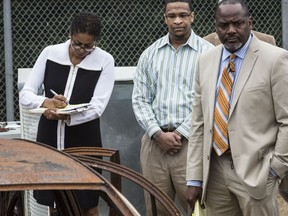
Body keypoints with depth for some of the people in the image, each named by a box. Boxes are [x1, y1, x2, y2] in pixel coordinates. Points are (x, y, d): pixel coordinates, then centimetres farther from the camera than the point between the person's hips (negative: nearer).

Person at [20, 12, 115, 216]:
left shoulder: (105, 61, -8)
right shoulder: (50, 53, -3)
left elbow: (97, 107, -16)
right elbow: (25, 95, -2)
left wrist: (66, 116, -33)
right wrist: (45, 102, -25)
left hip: (84, 140, -2)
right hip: (50, 137, 2)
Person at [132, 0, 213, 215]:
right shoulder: (150, 54, 10)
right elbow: (140, 100, 8)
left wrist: (180, 134, -10)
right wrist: (158, 134, -6)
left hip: (191, 141, -3)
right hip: (155, 141, 3)